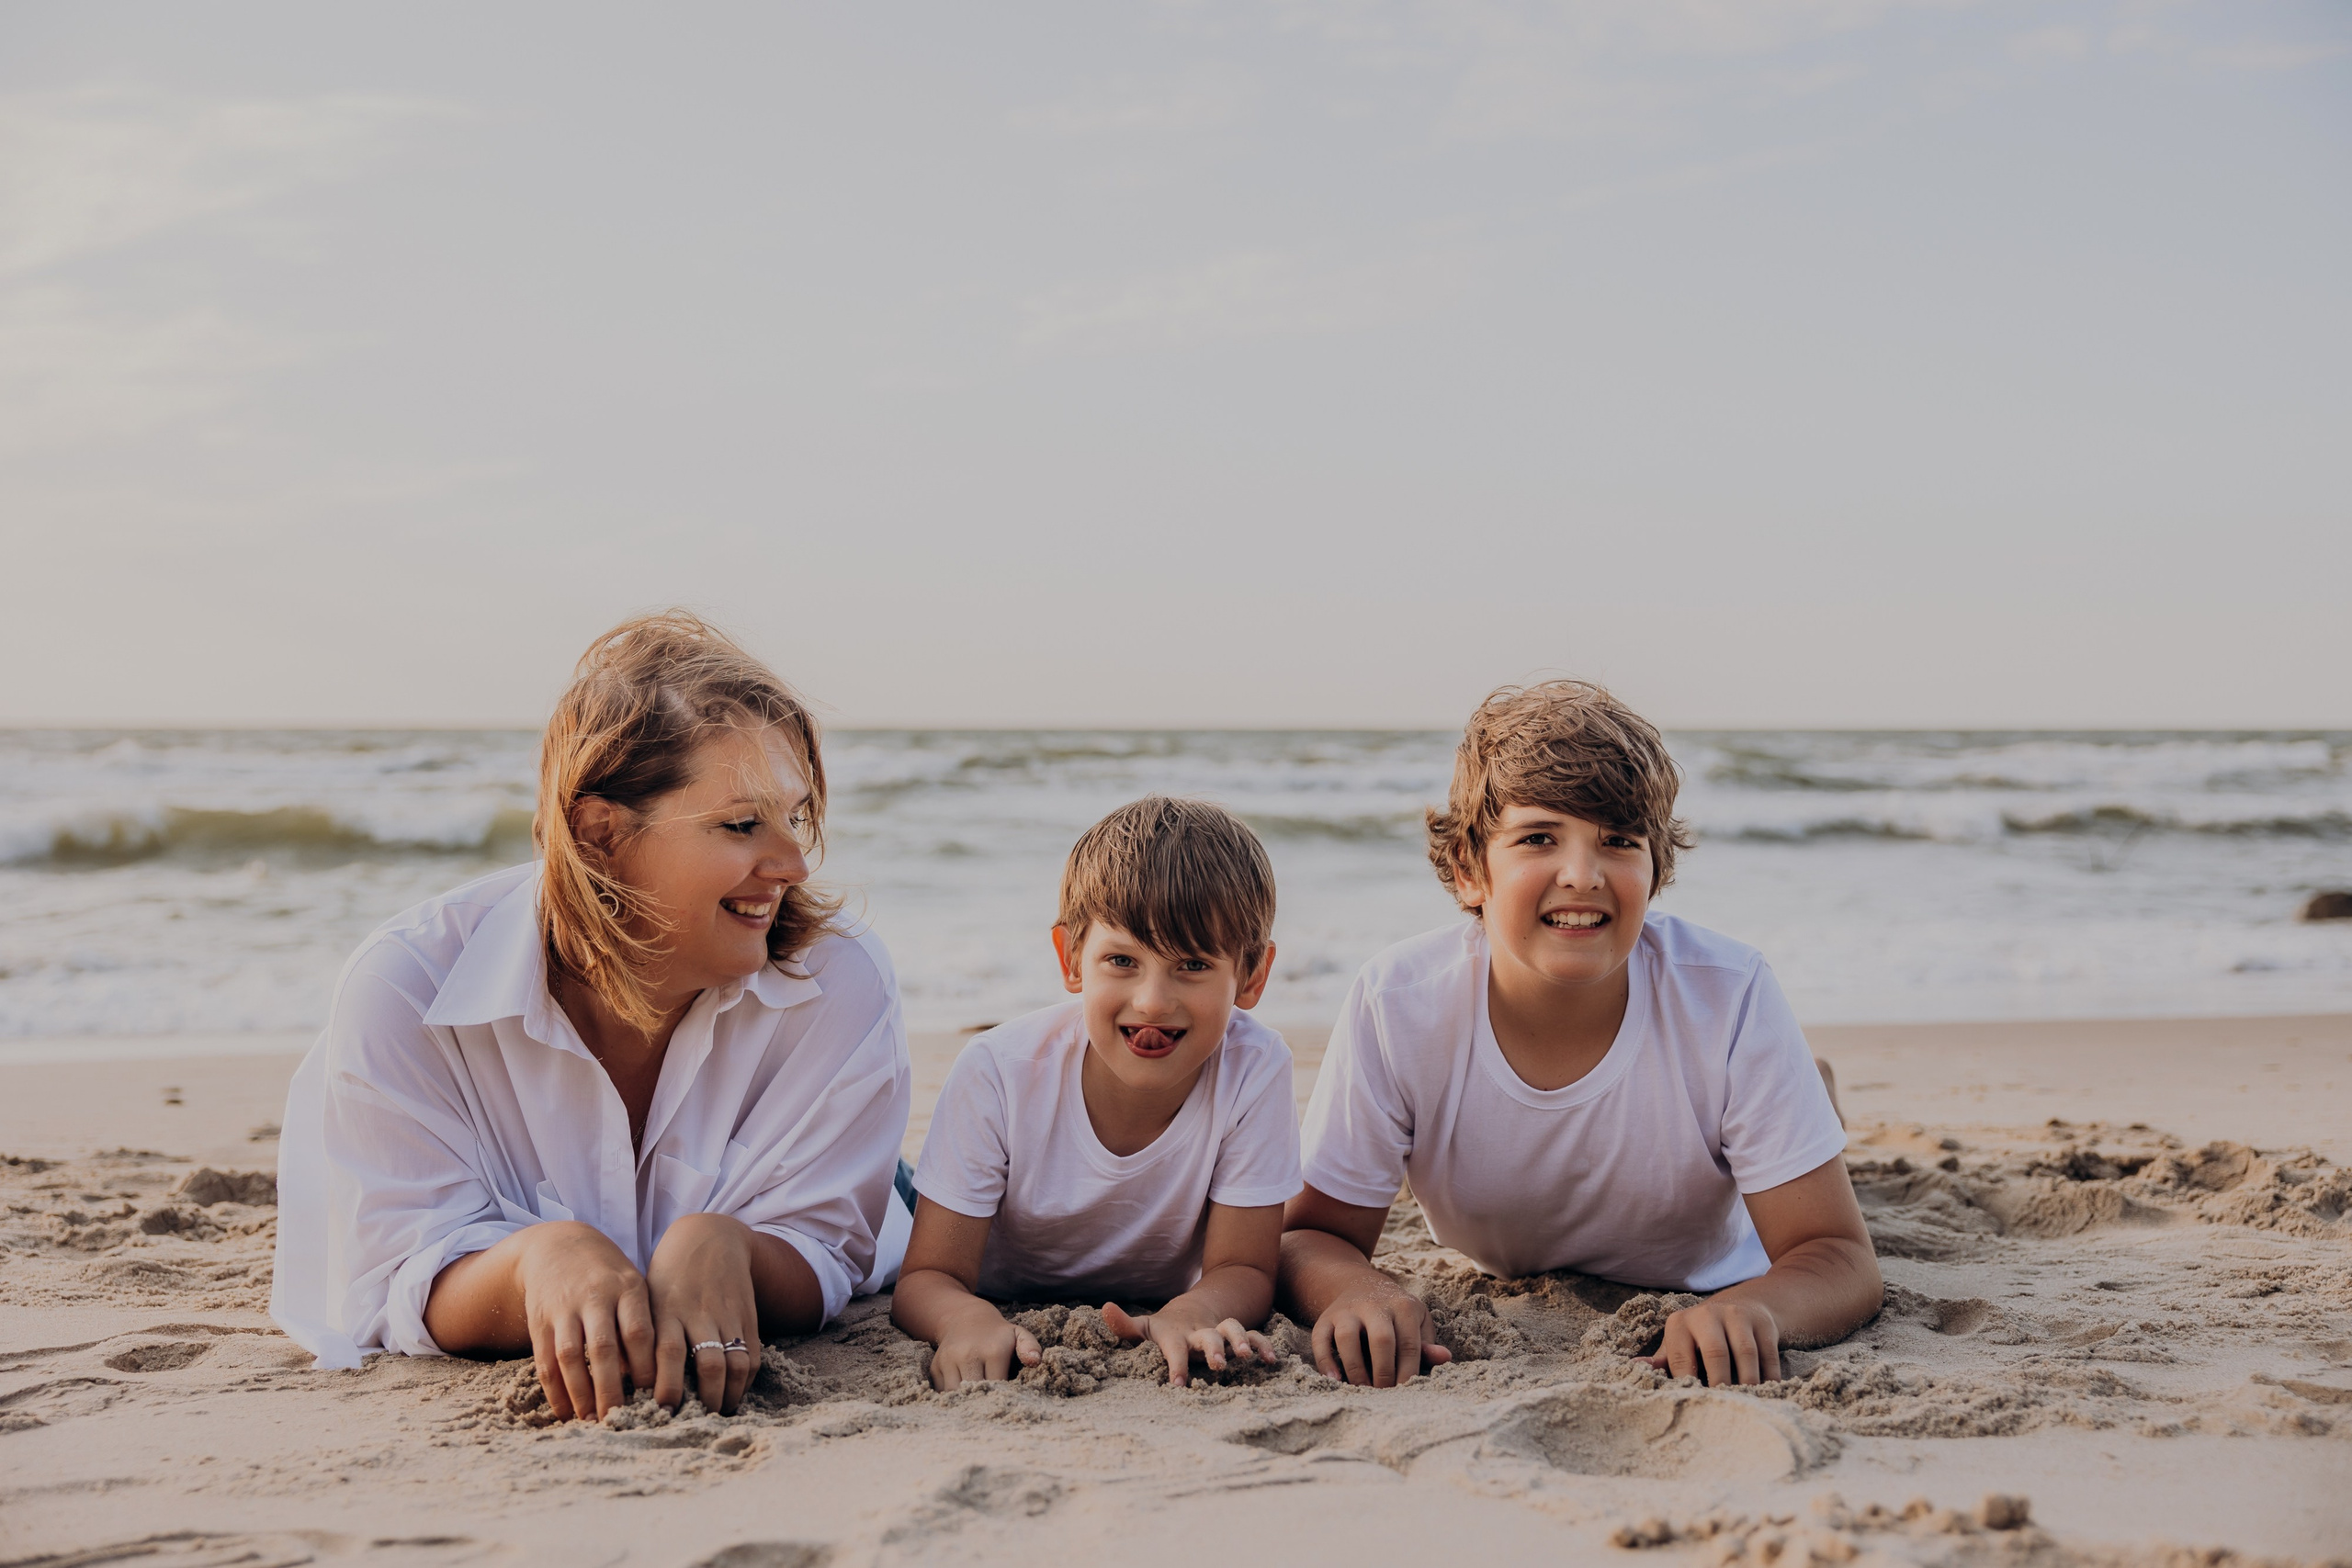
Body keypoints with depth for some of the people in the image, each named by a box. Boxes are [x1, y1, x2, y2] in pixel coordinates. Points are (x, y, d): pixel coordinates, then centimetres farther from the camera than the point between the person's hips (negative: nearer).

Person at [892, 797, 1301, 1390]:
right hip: (1009, 1323, 0)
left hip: (1154, 1321, 1)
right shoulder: (998, 1073, -26)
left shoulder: (1253, 1069, -25)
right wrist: (969, 1319, -47)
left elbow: (1242, 1270, -19)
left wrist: (1189, 1317, -43)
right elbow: (927, 1279, -22)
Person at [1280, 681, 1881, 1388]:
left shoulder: (1730, 999, -29)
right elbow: (1309, 1237, -19)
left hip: (1696, 1311, -1)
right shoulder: (1399, 1005, -28)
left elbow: (1840, 1259, -26)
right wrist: (1356, 1288, -44)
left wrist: (1753, 1309, -50)